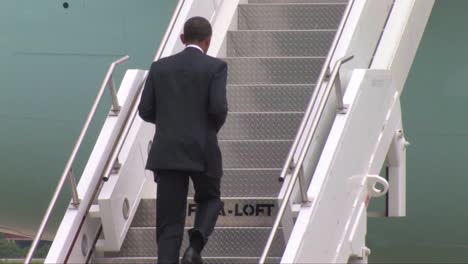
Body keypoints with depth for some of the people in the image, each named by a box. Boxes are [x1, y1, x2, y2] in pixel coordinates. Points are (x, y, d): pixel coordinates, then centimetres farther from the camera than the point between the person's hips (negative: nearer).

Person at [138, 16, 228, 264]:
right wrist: (214, 127, 9)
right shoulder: (215, 67, -3)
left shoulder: (160, 67, 7)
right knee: (209, 200, 22)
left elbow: (145, 110, 5)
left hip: (167, 151, 2)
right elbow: (218, 108, -13)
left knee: (169, 219, 4)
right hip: (202, 151, -2)